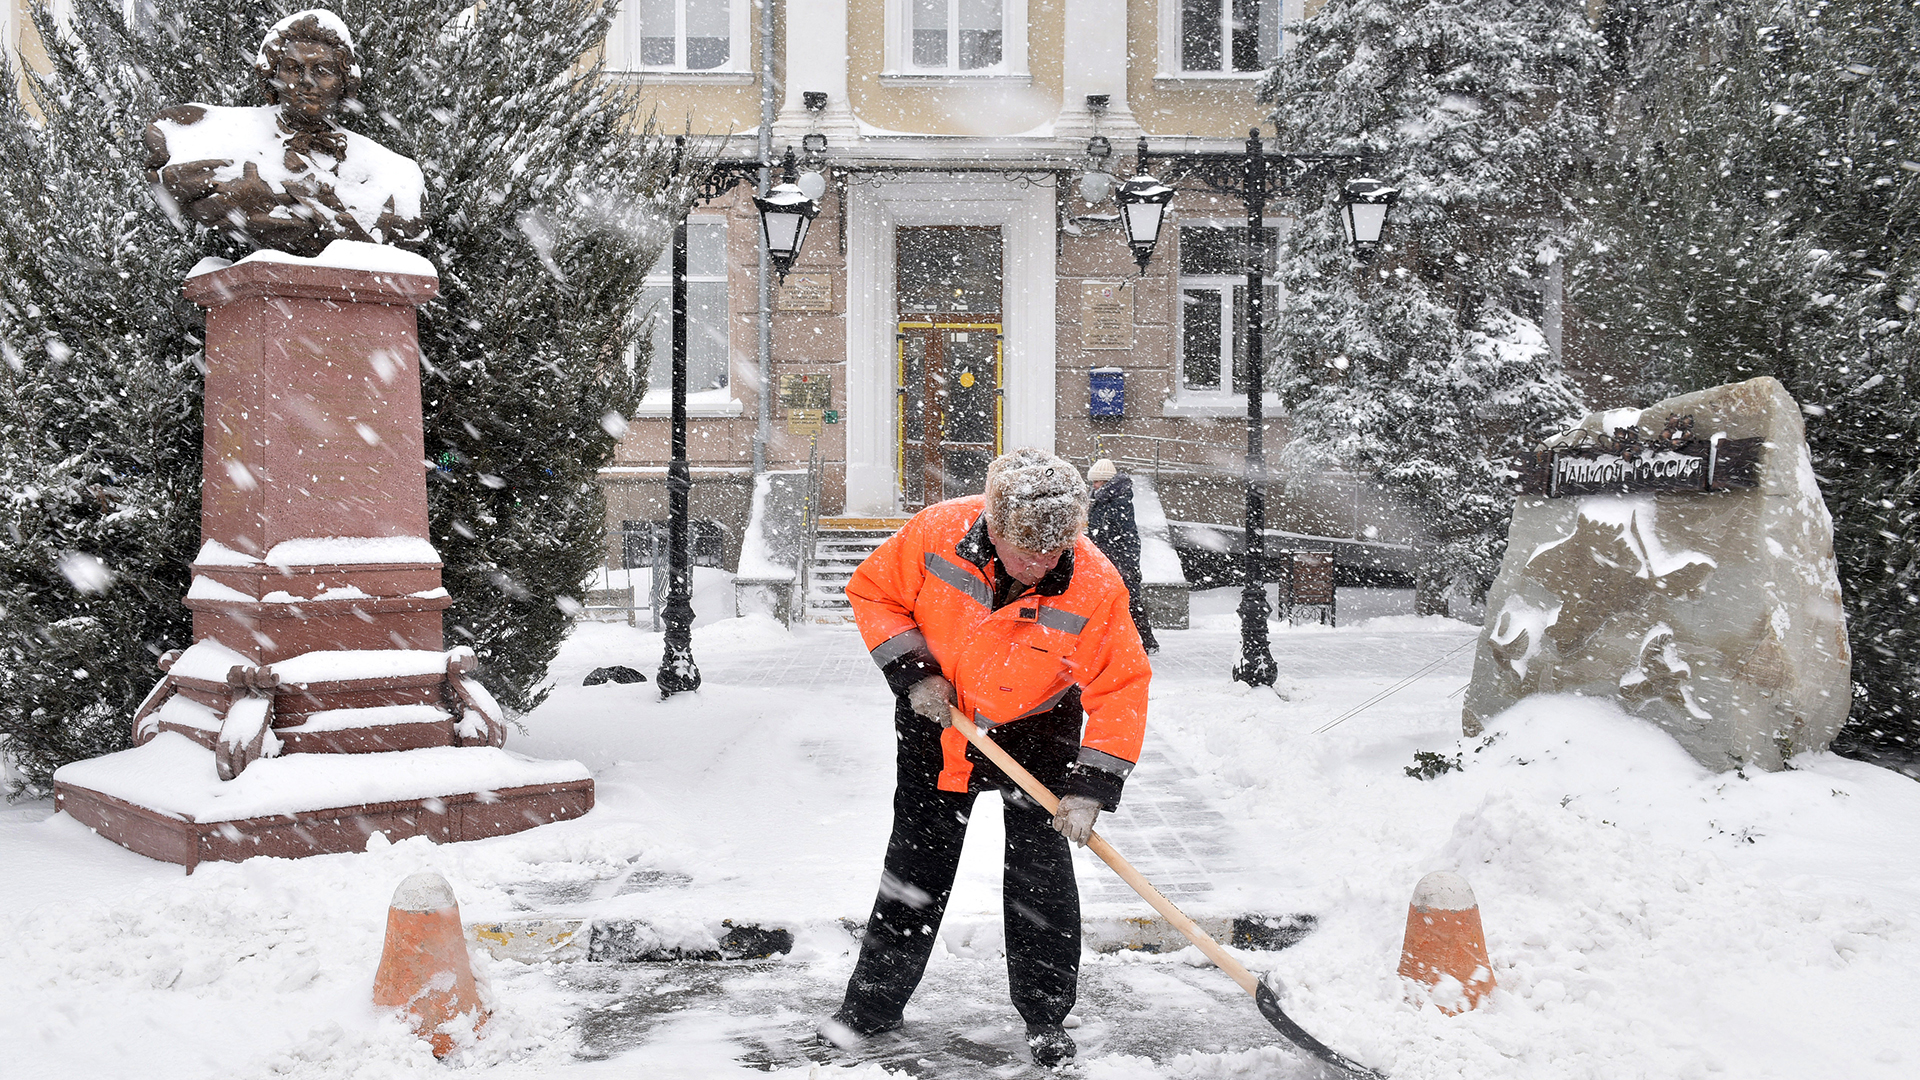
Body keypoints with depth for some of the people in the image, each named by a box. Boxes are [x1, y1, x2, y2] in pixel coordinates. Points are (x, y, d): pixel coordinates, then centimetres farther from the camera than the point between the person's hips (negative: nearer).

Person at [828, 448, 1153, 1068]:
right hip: (938, 718, 1)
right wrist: (912, 670, -19)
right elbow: (874, 592, -10)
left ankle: (1046, 1016, 19)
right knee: (916, 864, 10)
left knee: (1041, 871, 0)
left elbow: (1122, 689, -20)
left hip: (1037, 731, -1)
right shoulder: (939, 531, -26)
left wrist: (1092, 786, -25)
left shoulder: (1096, 586, -28)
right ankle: (875, 1000, 25)